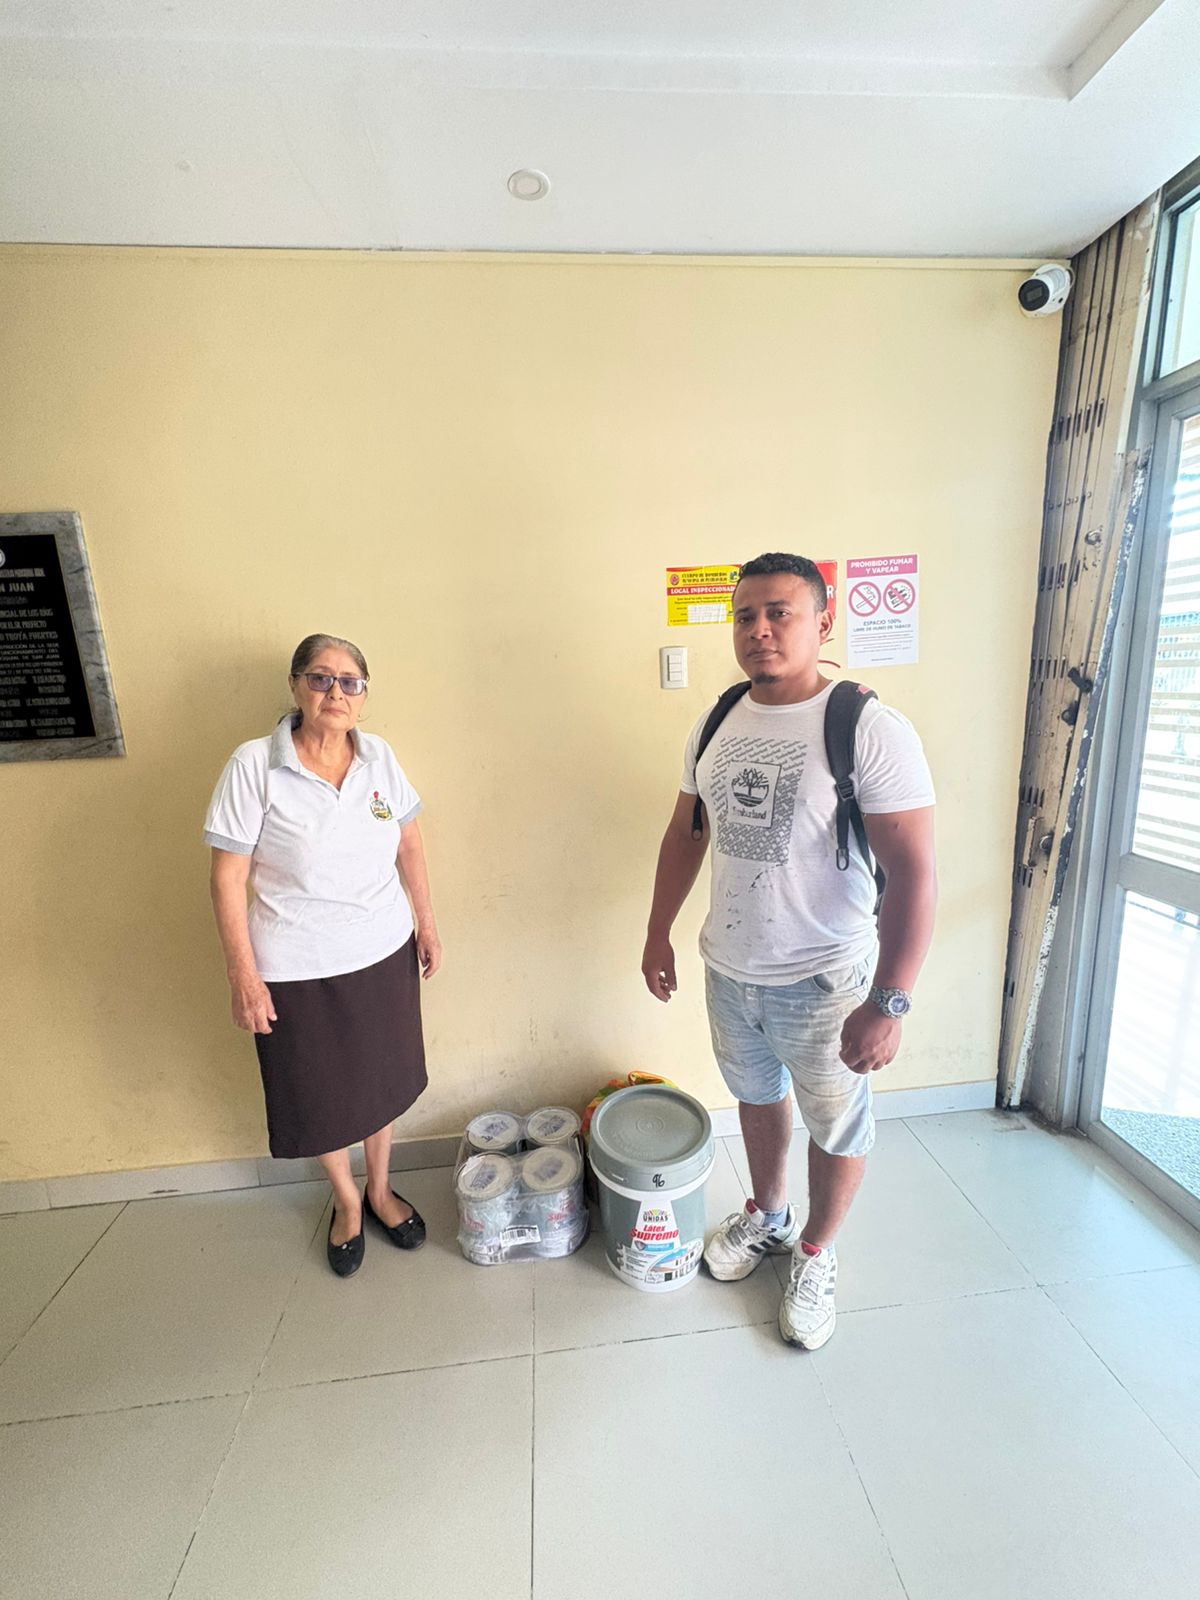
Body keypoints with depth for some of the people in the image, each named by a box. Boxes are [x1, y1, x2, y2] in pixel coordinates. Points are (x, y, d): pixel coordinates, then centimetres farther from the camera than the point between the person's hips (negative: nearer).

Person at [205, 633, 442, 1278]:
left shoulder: (379, 757, -4)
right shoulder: (253, 765, -14)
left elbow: (409, 845, 6)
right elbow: (227, 879, -11)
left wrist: (426, 922, 8)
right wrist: (243, 975, -11)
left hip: (384, 954, 3)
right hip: (297, 969, -3)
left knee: (381, 1080, 20)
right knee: (318, 1094, 17)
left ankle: (379, 1190, 48)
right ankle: (346, 1201, 47)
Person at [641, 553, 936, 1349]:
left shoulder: (872, 730, -20)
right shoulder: (715, 726, -1)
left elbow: (914, 873, -21)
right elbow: (684, 836, 8)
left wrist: (889, 1003, -23)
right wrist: (659, 933, 10)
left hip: (823, 981, -4)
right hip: (728, 969, 5)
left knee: (836, 1125, 19)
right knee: (757, 1097, 27)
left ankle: (816, 1254, 48)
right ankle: (768, 1214, 55)